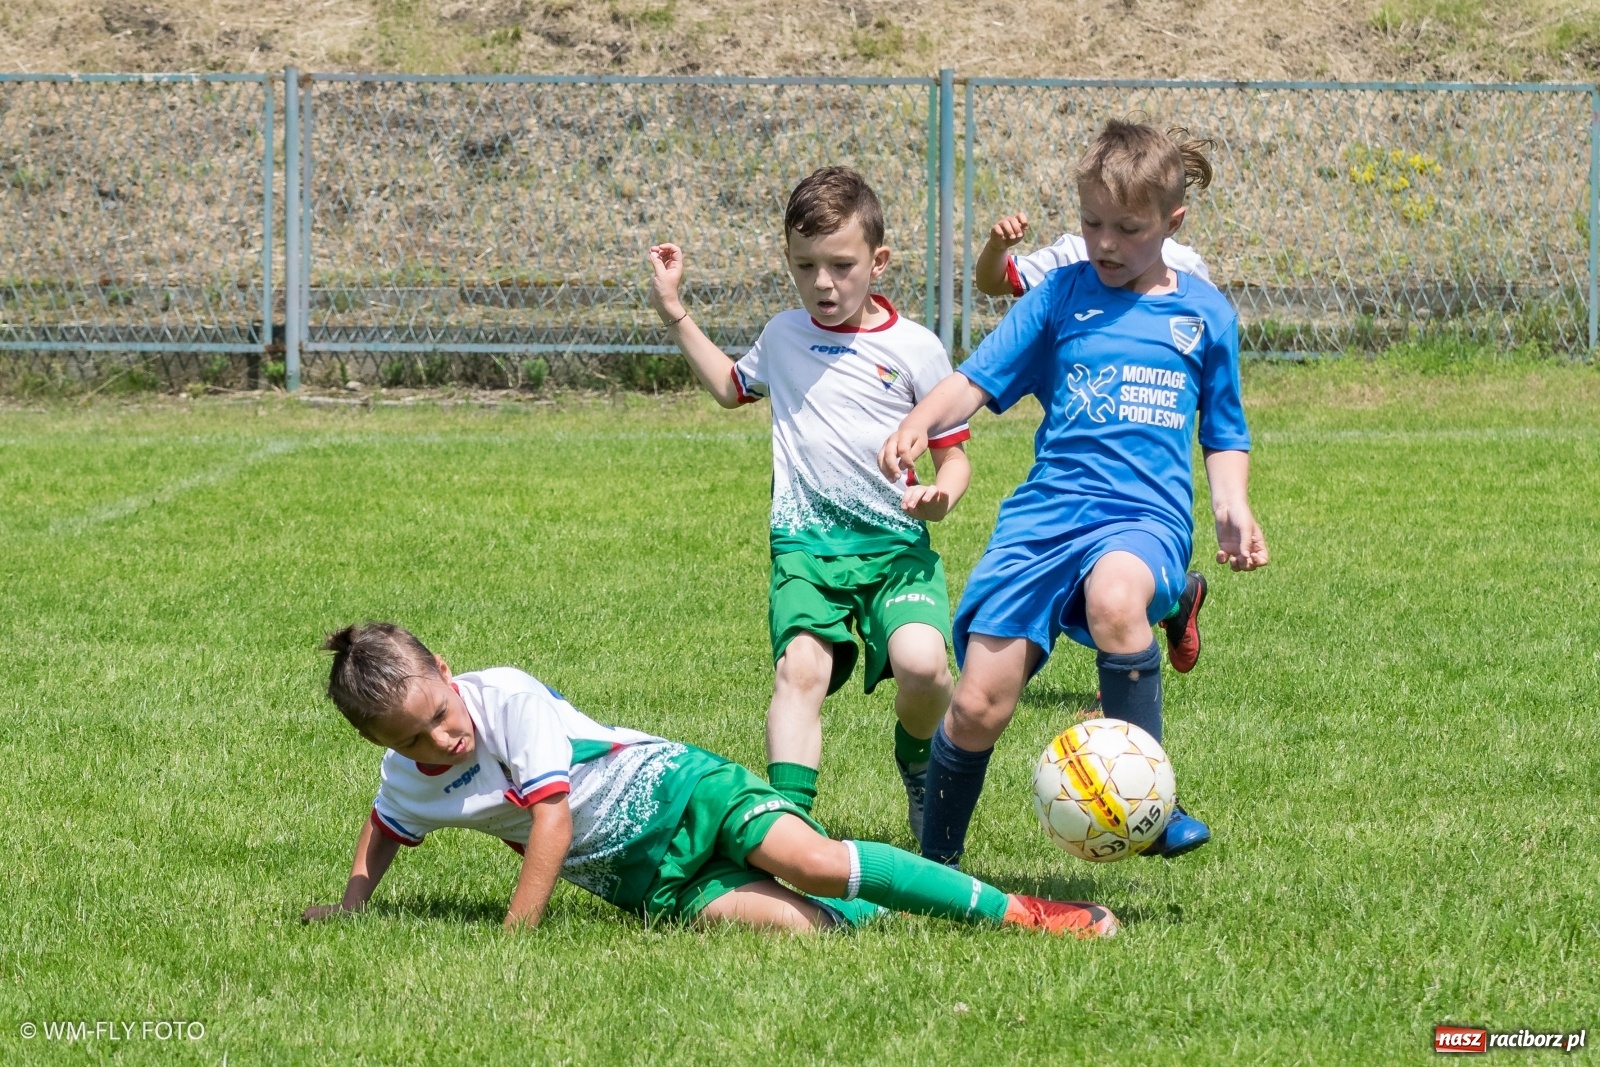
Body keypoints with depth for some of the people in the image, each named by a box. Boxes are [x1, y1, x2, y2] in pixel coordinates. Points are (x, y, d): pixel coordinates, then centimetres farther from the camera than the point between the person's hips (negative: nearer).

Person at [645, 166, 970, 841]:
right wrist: (675, 316, 30)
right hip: (806, 542, 2)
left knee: (922, 663, -25)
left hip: (895, 541, -2)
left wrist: (942, 495, -16)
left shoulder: (914, 349, 1)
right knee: (801, 668, -23)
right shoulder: (784, 336, 14)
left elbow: (953, 453, 6)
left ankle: (918, 760, 9)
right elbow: (732, 388, 37)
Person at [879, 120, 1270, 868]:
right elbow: (978, 379, 7)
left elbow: (1224, 436, 22)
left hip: (1148, 513, -1)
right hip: (1049, 506, 1)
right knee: (978, 707, -8)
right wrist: (920, 422, -12)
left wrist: (1233, 508, 3)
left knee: (1115, 596, -39)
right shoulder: (1061, 295, 12)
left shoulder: (1205, 314, 14)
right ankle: (935, 861, 16)